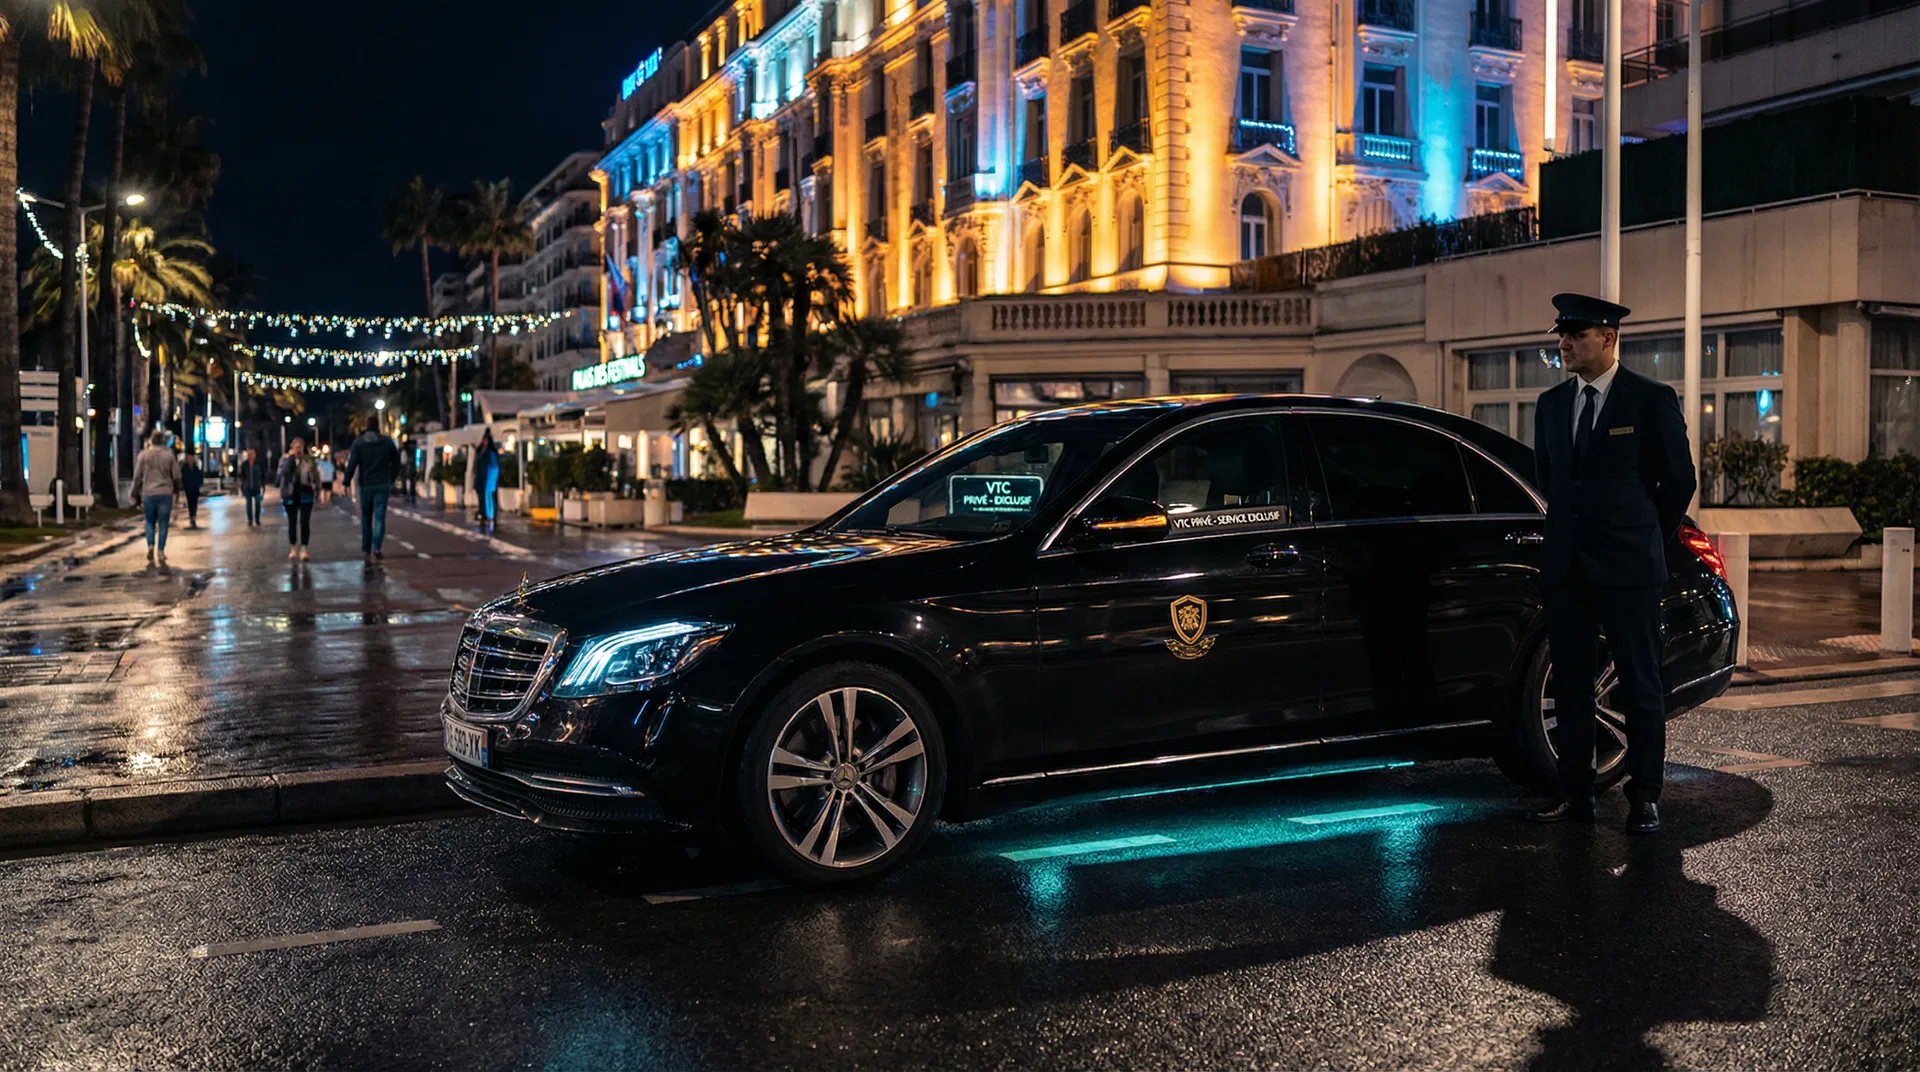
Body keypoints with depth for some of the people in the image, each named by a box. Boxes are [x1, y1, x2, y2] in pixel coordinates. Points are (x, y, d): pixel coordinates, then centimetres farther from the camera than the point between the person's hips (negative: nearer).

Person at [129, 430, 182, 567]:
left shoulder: (143, 455, 2)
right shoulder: (169, 455, 1)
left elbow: (137, 477, 2)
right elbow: (176, 476, 1)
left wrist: (136, 496, 9)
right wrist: (176, 490, 20)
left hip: (148, 494, 1)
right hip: (165, 494, -1)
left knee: (150, 522, 16)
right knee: (163, 524, 4)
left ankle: (150, 546, -4)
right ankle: (161, 552, 0)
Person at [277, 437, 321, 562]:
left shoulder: (309, 460, 1)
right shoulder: (285, 459, 1)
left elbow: (316, 475, 7)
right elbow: (284, 471, -16)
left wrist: (317, 490, 3)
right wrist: (291, 457, -19)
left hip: (305, 495, -1)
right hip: (291, 495, 1)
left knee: (305, 522, -6)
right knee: (292, 522, 9)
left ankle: (303, 549, -2)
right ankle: (293, 548, 20)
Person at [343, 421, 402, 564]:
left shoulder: (358, 443, -4)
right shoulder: (387, 441, 1)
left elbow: (352, 464, -12)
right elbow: (396, 462, 8)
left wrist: (346, 483, -8)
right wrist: (391, 479, 20)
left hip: (365, 485, 0)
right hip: (383, 485, 0)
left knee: (366, 517, 14)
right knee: (380, 518, -4)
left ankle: (366, 548, 23)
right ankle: (376, 547, -21)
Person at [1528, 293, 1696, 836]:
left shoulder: (1652, 399, -4)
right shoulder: (1551, 403, 11)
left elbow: (1679, 480, 1)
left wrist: (1644, 540, 7)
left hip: (1628, 567, -5)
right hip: (1565, 566, 5)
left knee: (1641, 687, 2)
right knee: (1570, 684, 8)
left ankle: (1644, 797, 11)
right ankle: (1575, 794, 16)